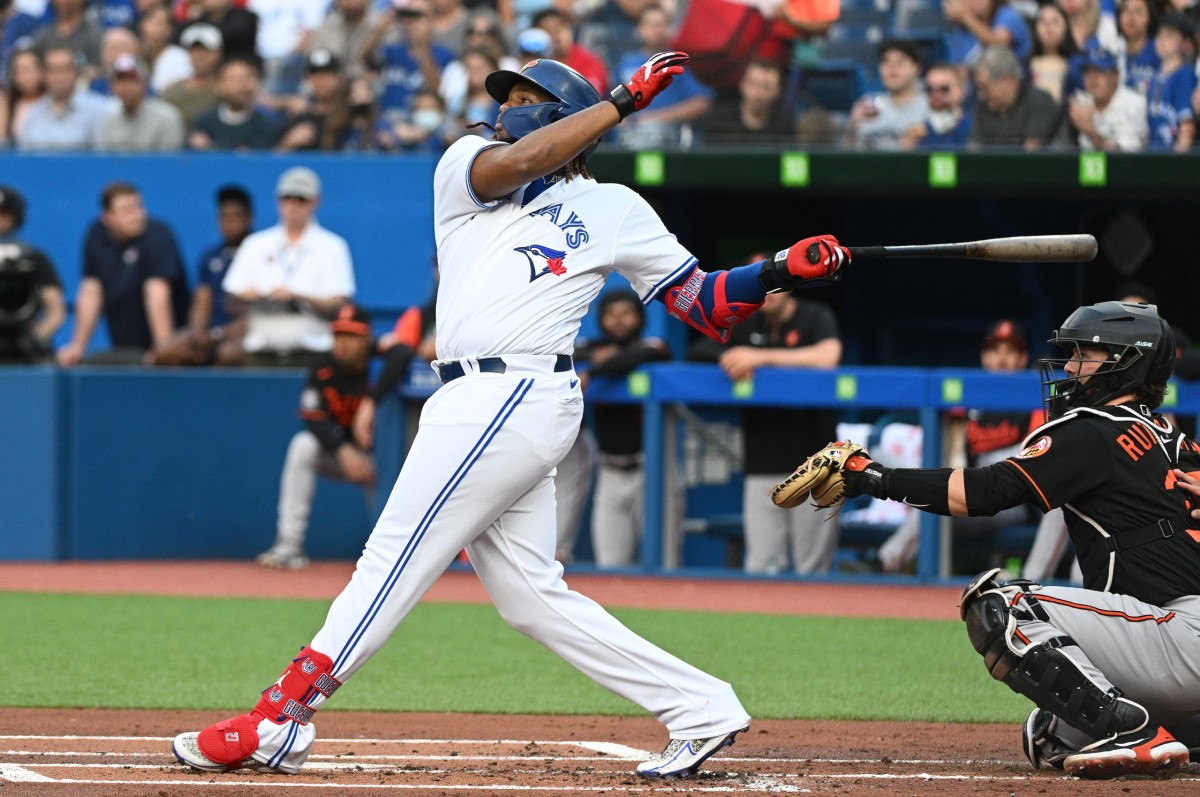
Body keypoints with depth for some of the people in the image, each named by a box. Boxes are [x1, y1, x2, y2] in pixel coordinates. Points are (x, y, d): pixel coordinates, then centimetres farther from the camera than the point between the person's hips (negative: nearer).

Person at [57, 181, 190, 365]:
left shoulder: (157, 235, -13)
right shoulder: (97, 236, 3)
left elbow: (158, 295, -22)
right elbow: (91, 293, 5)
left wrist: (163, 350, -29)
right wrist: (78, 346, 2)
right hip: (123, 348, 5)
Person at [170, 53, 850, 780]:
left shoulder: (613, 209, 9)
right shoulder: (466, 165, 17)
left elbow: (705, 304, 9)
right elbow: (511, 164, -6)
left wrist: (781, 271, -6)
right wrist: (621, 100, -4)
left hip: (517, 393, -6)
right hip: (474, 402, 6)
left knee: (394, 560, -9)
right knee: (531, 596, 5)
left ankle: (276, 725, -9)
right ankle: (698, 709, 8)